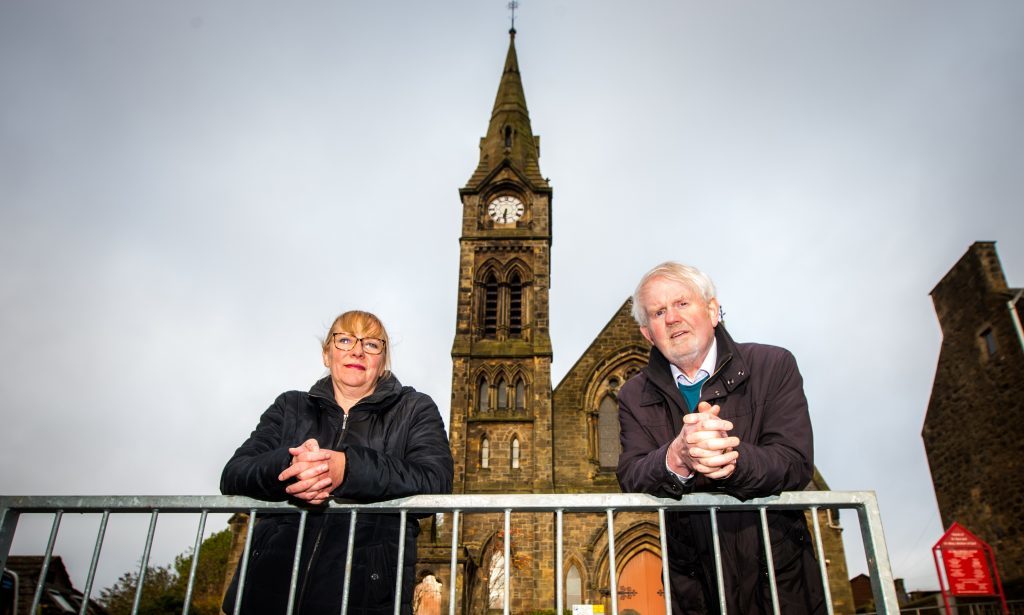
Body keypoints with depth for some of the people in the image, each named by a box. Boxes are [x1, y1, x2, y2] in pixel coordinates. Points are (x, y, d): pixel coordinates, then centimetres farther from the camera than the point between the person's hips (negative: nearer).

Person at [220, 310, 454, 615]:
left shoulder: (415, 410, 6)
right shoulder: (290, 407, 14)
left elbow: (435, 482, -11)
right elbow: (233, 476, 2)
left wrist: (347, 468, -26)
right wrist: (286, 466, -21)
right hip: (271, 587, 2)